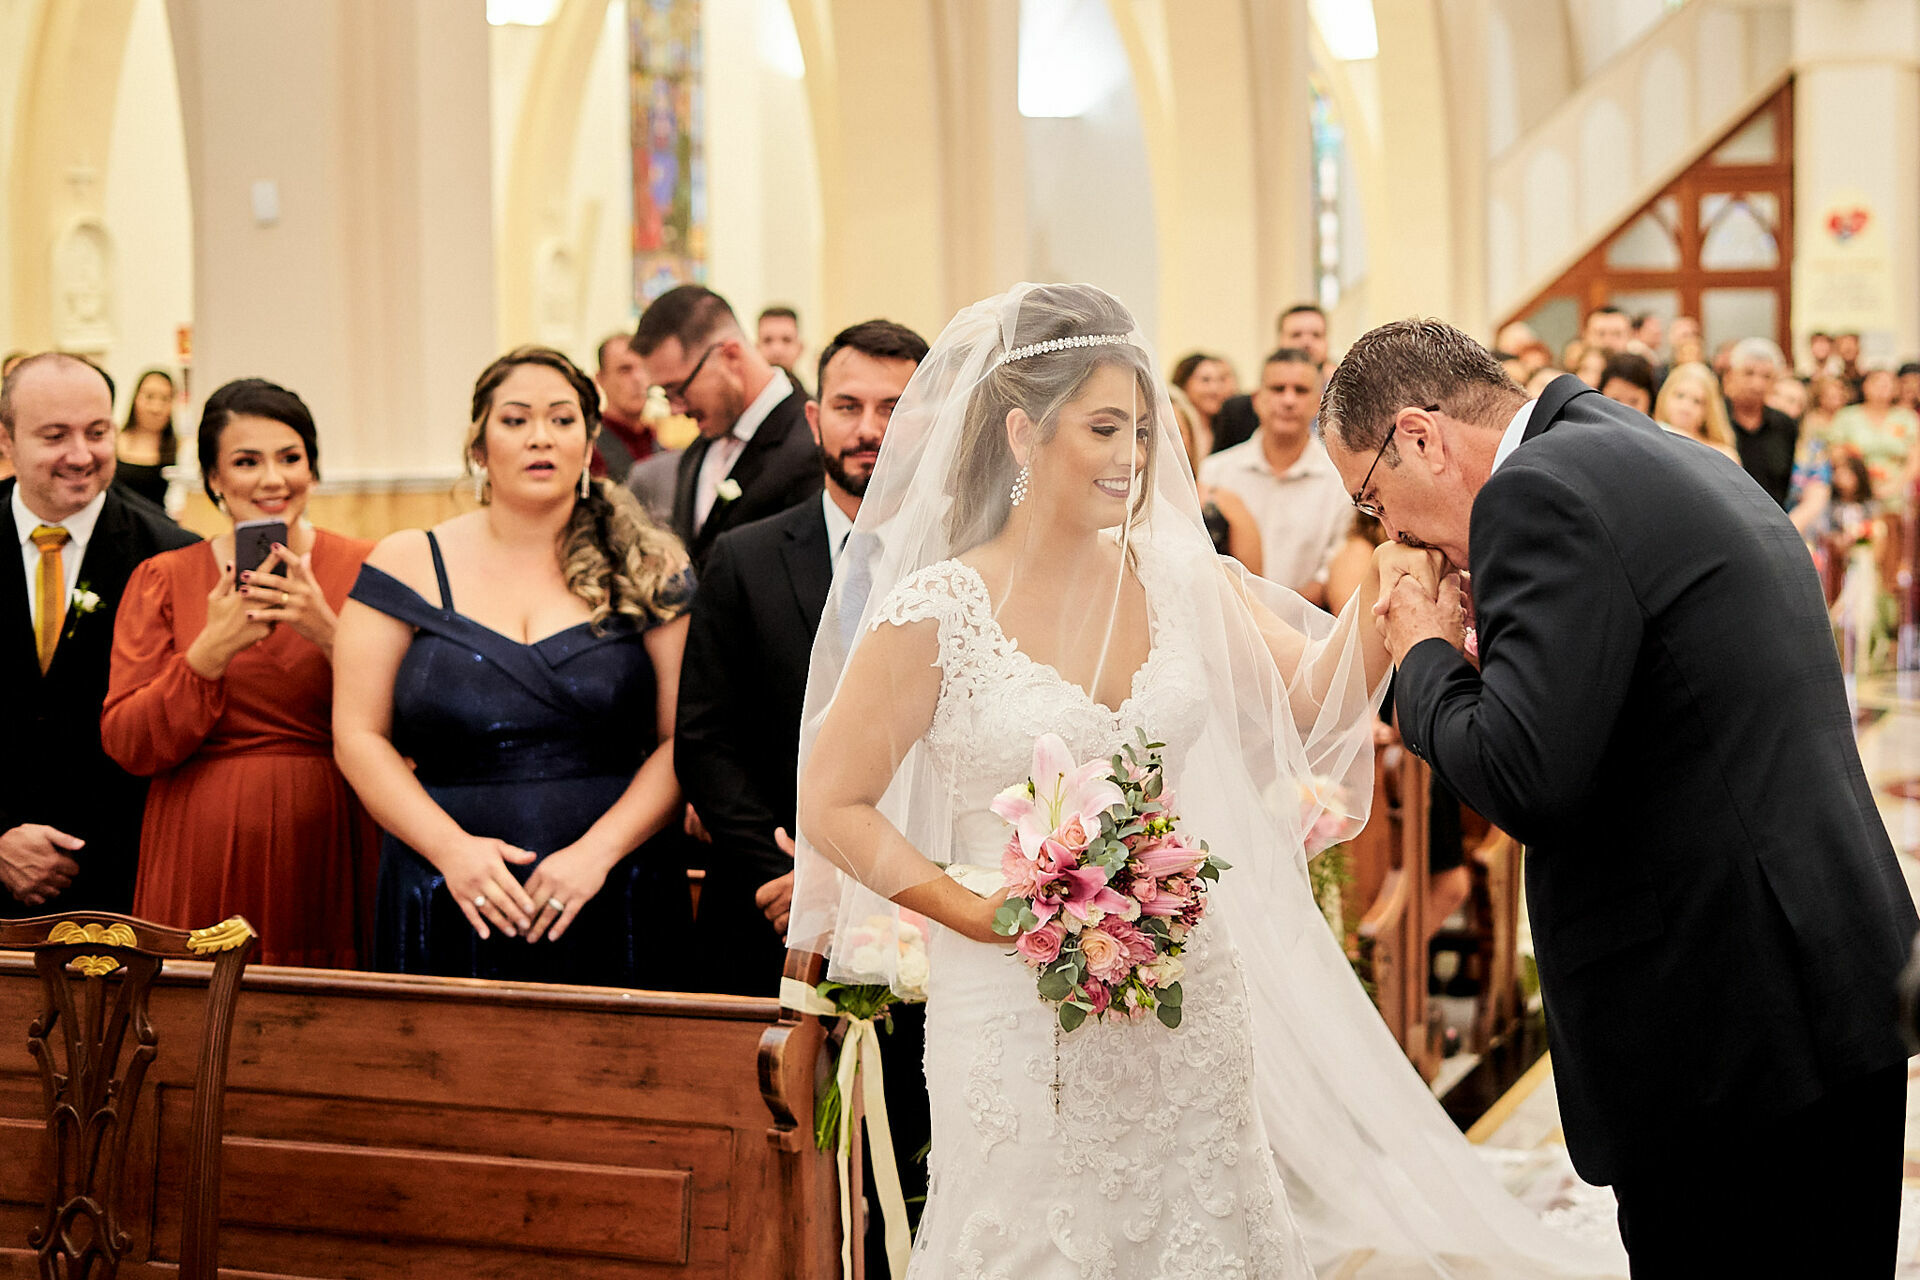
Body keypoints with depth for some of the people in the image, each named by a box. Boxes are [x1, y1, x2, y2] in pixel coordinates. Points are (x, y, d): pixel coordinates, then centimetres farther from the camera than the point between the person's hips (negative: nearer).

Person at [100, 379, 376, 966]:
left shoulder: (363, 570, 3)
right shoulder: (163, 579, 6)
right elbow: (126, 746, -2)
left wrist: (329, 633, -18)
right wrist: (213, 649, -15)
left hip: (325, 854, 0)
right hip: (203, 865, 1)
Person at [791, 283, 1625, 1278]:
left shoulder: (1176, 578, 2)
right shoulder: (934, 614, -12)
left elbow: (1309, 699, -1)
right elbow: (831, 804, -7)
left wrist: (1376, 609, -19)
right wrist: (977, 912, -14)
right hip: (1019, 1006, -4)